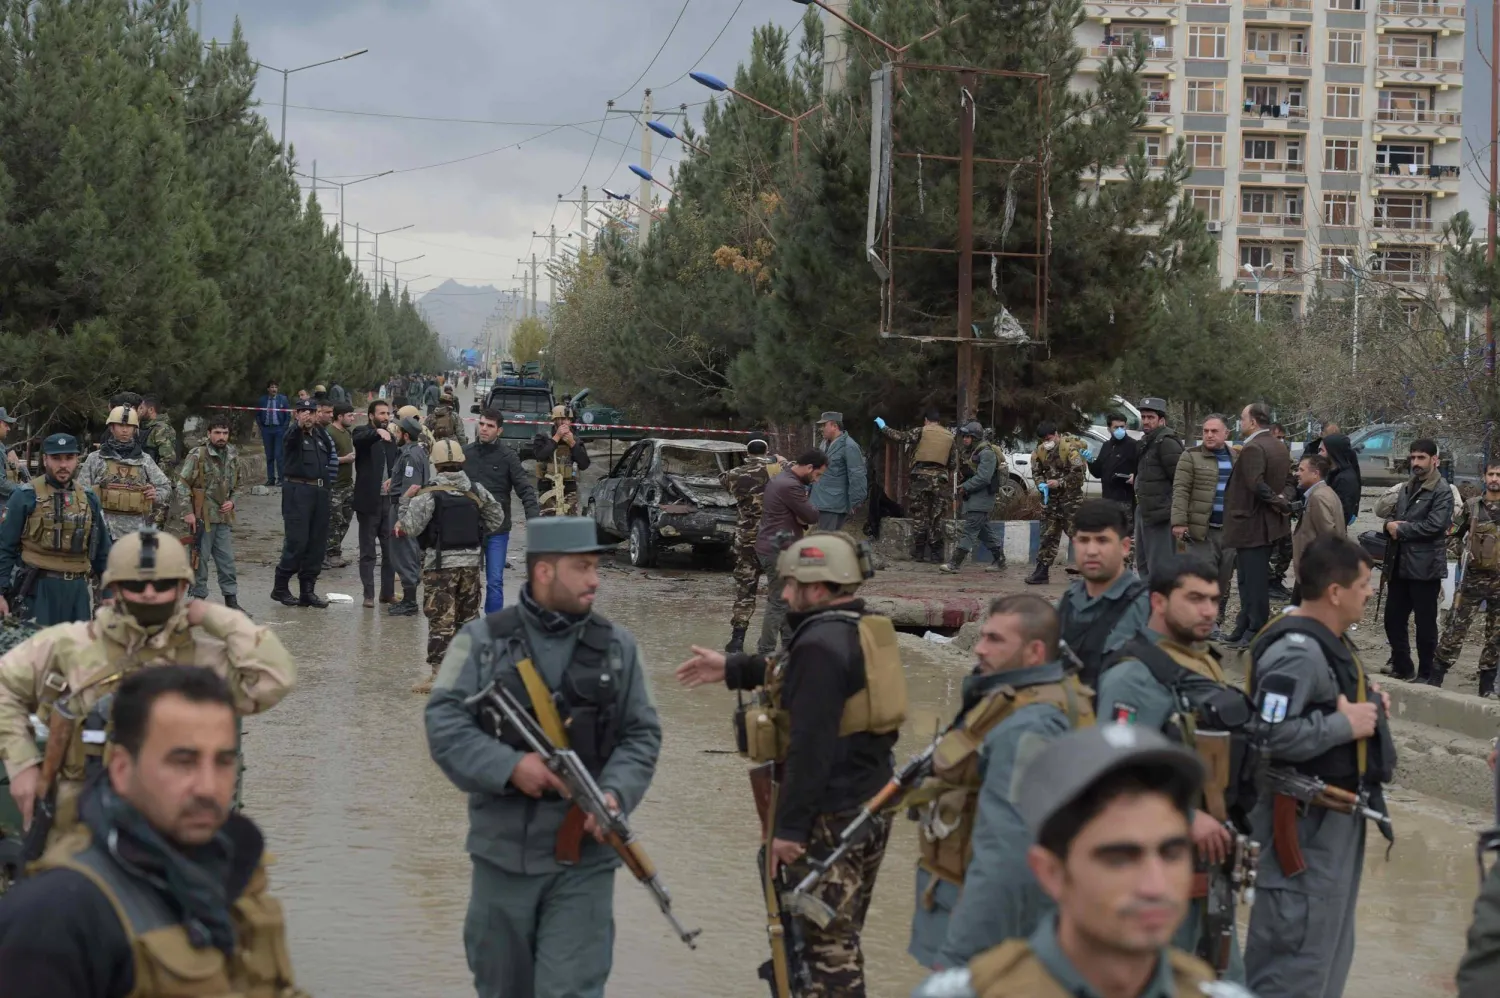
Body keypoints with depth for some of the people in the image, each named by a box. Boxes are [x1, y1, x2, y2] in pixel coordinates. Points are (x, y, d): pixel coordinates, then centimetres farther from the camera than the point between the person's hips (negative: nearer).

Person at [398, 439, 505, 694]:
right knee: (468, 616, 17)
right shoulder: (476, 491, 2)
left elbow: (410, 528, -15)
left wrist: (406, 501, -2)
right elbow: (496, 518, 12)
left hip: (440, 564, -5)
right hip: (470, 562, 5)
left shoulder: (429, 494, -14)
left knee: (440, 620, -4)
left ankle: (439, 674, -8)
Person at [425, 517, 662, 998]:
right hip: (502, 851, 0)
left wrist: (615, 792, -14)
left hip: (584, 857, 0)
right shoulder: (482, 641, 0)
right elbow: (444, 723, -7)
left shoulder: (617, 647, 6)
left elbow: (642, 736, 4)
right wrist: (510, 766, -20)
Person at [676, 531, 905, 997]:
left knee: (829, 943, -3)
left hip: (828, 818, -10)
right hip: (872, 808, 10)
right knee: (842, 935, 20)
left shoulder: (821, 644, -20)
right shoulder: (868, 630, 9)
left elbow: (811, 745, -25)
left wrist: (789, 826, -22)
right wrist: (734, 669, 27)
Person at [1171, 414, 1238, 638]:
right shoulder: (1191, 457, 0)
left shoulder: (1237, 458, 14)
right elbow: (1180, 491, -7)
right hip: (1201, 529, -5)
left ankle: (1216, 621, 16)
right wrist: (1179, 522, -17)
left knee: (1224, 579, 8)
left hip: (1230, 530, 5)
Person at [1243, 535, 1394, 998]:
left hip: (1335, 816, 11)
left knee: (1331, 942, 20)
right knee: (1299, 944, -5)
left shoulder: (1328, 639, 9)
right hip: (1304, 822, -11)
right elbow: (1272, 734, -33)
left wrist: (1366, 704, 5)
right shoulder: (1296, 652, -24)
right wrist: (1345, 725, -23)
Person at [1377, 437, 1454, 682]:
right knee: (1393, 619, 12)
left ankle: (1425, 675, 13)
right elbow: (1388, 516, 16)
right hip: (1399, 565, 7)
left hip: (1425, 567, -7)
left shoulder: (1442, 492, -8)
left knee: (1425, 624, 3)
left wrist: (1400, 529, -11)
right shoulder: (1406, 489, 17)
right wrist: (1389, 524, -8)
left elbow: (1433, 526, -19)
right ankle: (1401, 667, 26)